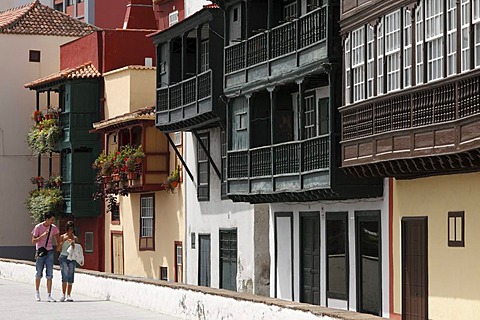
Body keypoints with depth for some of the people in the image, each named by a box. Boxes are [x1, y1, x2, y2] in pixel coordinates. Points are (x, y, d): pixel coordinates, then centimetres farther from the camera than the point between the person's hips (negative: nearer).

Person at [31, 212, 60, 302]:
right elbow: (33, 241, -8)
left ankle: (49, 296, -3)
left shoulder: (54, 228, 3)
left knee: (49, 275, -3)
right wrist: (42, 235, -22)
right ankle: (37, 292, 26)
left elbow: (57, 239, 14)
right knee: (39, 274, 4)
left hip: (49, 252, 3)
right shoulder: (38, 227, -8)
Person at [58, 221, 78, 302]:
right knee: (64, 277, -12)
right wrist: (64, 240, -11)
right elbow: (58, 249, 0)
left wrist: (72, 243, -9)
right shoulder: (62, 237, 6)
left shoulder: (75, 238, 11)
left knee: (70, 277, -1)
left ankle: (68, 295, 2)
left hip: (72, 258, 2)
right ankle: (63, 295, -12)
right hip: (63, 257, -2)